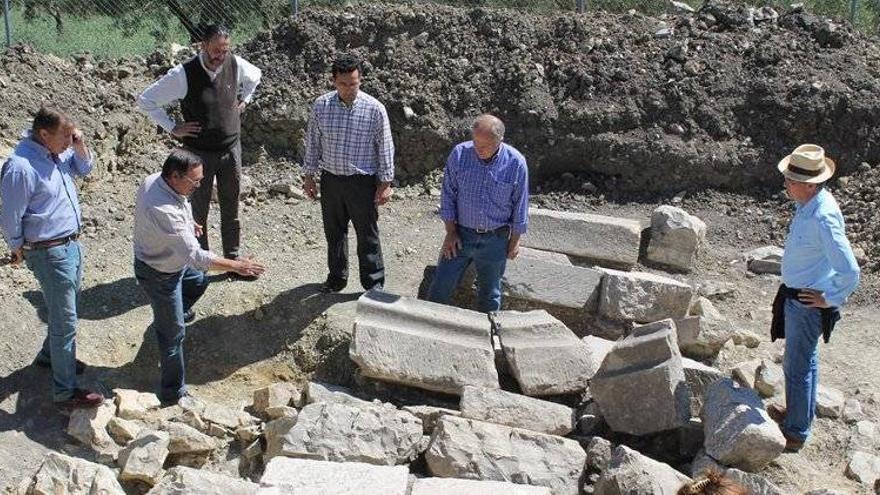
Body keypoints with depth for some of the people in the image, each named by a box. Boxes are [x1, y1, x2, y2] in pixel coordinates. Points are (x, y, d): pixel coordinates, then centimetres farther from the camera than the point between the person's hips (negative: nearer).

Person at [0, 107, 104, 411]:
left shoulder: (57, 150, 0)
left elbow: (83, 170, 18)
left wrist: (81, 148, -3)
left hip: (71, 244, 9)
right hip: (50, 254, -9)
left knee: (66, 309, 25)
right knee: (65, 322, -2)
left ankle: (51, 355, 49)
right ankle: (65, 394, 7)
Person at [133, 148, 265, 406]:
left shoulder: (155, 180, -14)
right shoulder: (162, 211, -42)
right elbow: (195, 256, -41)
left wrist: (187, 224, 18)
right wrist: (236, 265, -36)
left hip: (174, 260, 9)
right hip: (159, 275, -9)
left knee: (199, 281, 35)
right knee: (173, 334, 4)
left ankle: (177, 313, 62)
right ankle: (173, 394, 19)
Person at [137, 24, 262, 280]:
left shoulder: (235, 65, -7)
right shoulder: (184, 74, -19)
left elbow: (255, 76, 19)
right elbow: (146, 100, -10)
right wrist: (173, 128, -10)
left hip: (231, 149, 3)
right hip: (200, 153, -3)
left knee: (231, 209, 12)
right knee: (199, 211, 8)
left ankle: (233, 261, 25)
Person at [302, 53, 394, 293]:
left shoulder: (374, 109, -11)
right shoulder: (321, 106, -3)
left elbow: (385, 147, -5)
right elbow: (313, 142, 7)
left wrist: (385, 183, -5)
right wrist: (309, 175, 8)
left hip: (362, 182, -3)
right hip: (330, 180, 3)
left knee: (367, 234, 4)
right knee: (334, 232, 16)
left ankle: (374, 283, 17)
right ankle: (336, 277, 33)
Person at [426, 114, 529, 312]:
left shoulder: (516, 163, -13)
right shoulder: (459, 154, -11)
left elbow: (520, 206, -3)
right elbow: (448, 195, -2)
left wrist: (514, 241, 1)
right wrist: (450, 232, -4)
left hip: (495, 240, -1)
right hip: (461, 234, 1)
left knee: (490, 293, 14)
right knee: (441, 286, 4)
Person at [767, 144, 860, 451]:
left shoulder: (823, 218, -31)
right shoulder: (808, 205, -2)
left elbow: (850, 273, -32)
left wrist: (830, 299, -17)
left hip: (808, 303, -9)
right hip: (796, 296, 9)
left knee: (797, 366, 4)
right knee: (806, 360, 25)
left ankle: (795, 433, 19)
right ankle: (800, 413, 44)